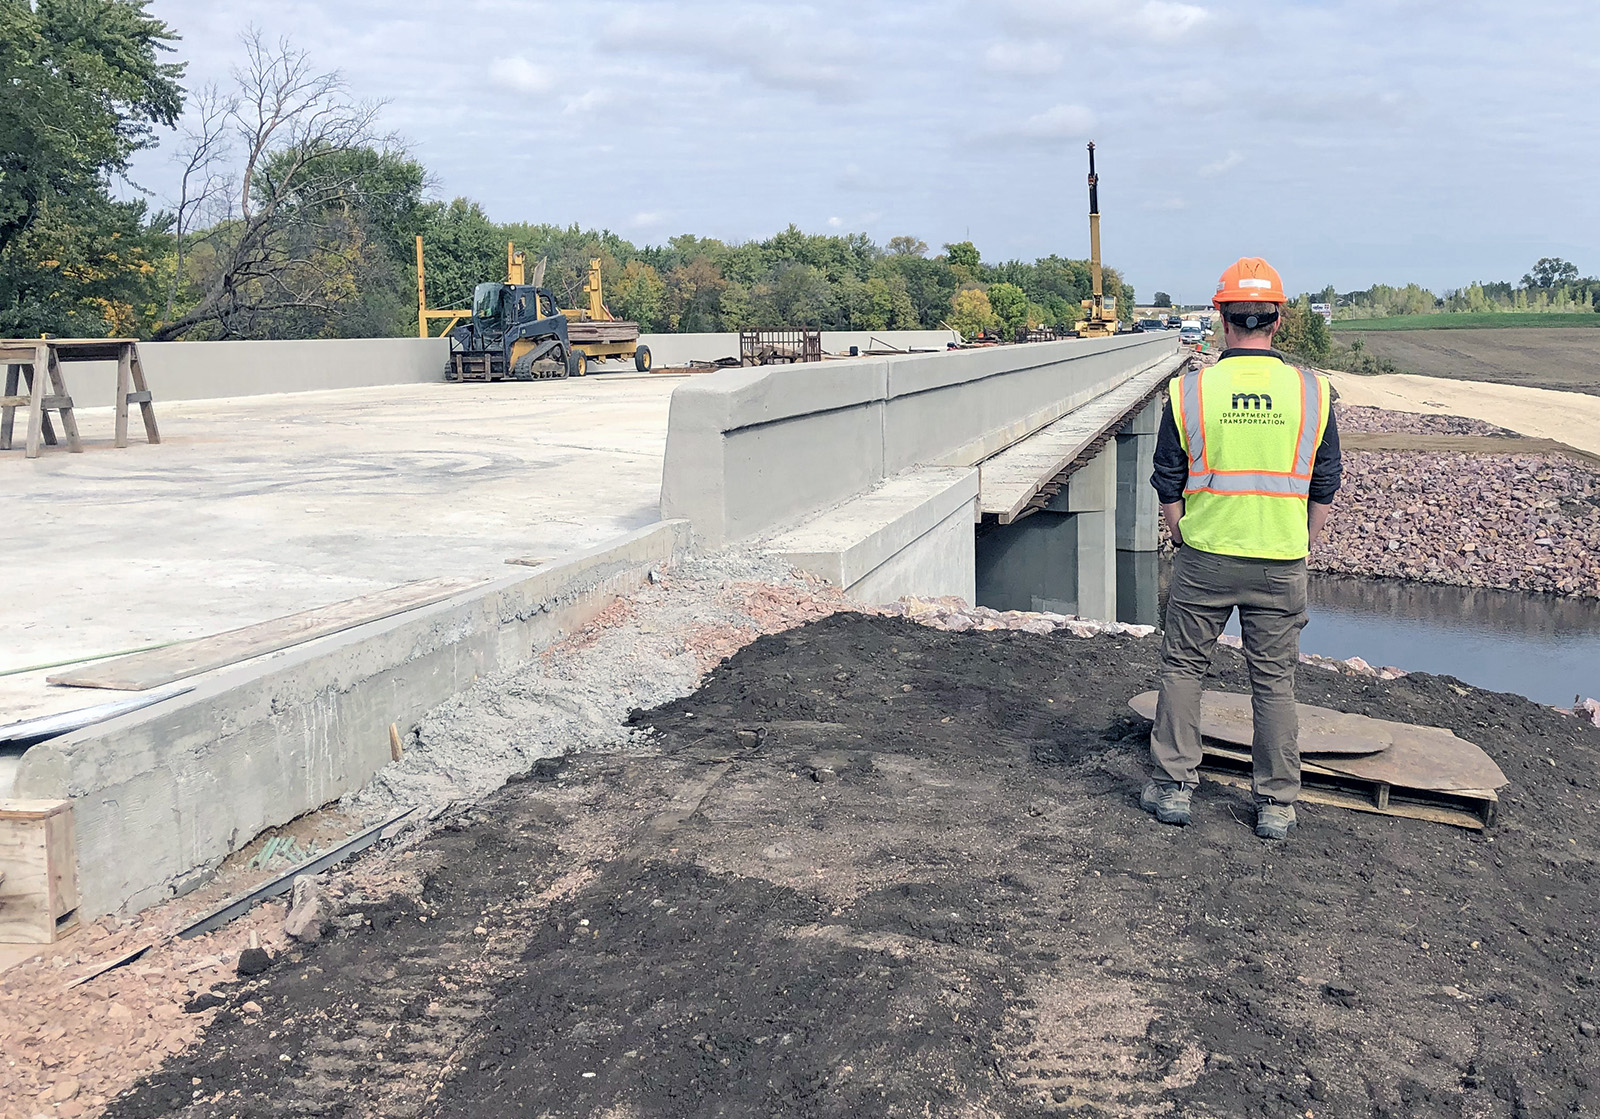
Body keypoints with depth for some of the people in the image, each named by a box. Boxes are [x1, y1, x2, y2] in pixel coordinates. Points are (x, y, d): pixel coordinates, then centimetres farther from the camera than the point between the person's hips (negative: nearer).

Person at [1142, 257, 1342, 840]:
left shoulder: (1189, 390, -6)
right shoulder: (1312, 391, -3)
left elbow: (1168, 482, 0)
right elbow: (1324, 485, 3)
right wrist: (1303, 549, 15)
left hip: (1205, 556, -1)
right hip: (1281, 563, 1)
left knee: (1182, 668, 14)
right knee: (1275, 681, 11)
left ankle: (1174, 786, 17)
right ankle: (1276, 806, 18)